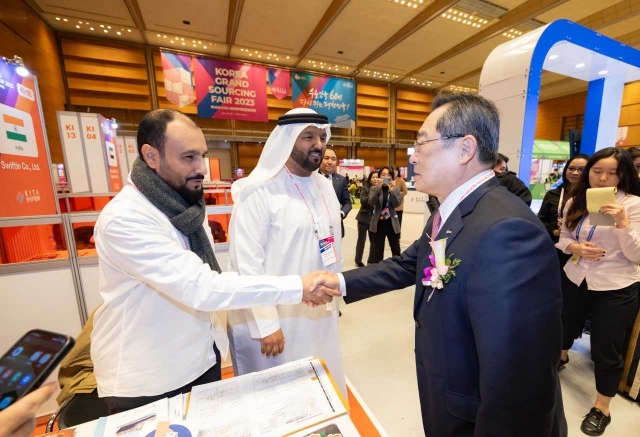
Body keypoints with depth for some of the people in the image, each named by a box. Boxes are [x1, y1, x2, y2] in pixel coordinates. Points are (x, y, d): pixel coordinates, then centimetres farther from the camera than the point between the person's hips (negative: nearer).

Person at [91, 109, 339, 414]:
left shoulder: (185, 202, 0)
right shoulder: (123, 219, -25)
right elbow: (199, 287, -34)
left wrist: (214, 336, 9)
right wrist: (296, 287, -34)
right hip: (145, 380, -6)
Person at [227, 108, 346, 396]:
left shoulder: (325, 187, 5)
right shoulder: (260, 192, -16)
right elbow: (246, 263, -17)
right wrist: (266, 324, -16)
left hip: (321, 313, 6)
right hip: (278, 317, -6)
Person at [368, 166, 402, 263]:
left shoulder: (396, 189, 4)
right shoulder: (374, 188, 0)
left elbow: (397, 204, -11)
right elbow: (371, 202, -16)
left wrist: (392, 191, -26)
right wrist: (378, 188, -28)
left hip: (392, 223, 2)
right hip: (378, 223, -2)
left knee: (396, 250, 14)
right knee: (377, 251, 2)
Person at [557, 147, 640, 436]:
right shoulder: (575, 201, 1)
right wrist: (575, 247, -14)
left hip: (616, 289, -3)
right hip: (576, 279, 3)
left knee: (606, 349, 8)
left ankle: (602, 408, 31)